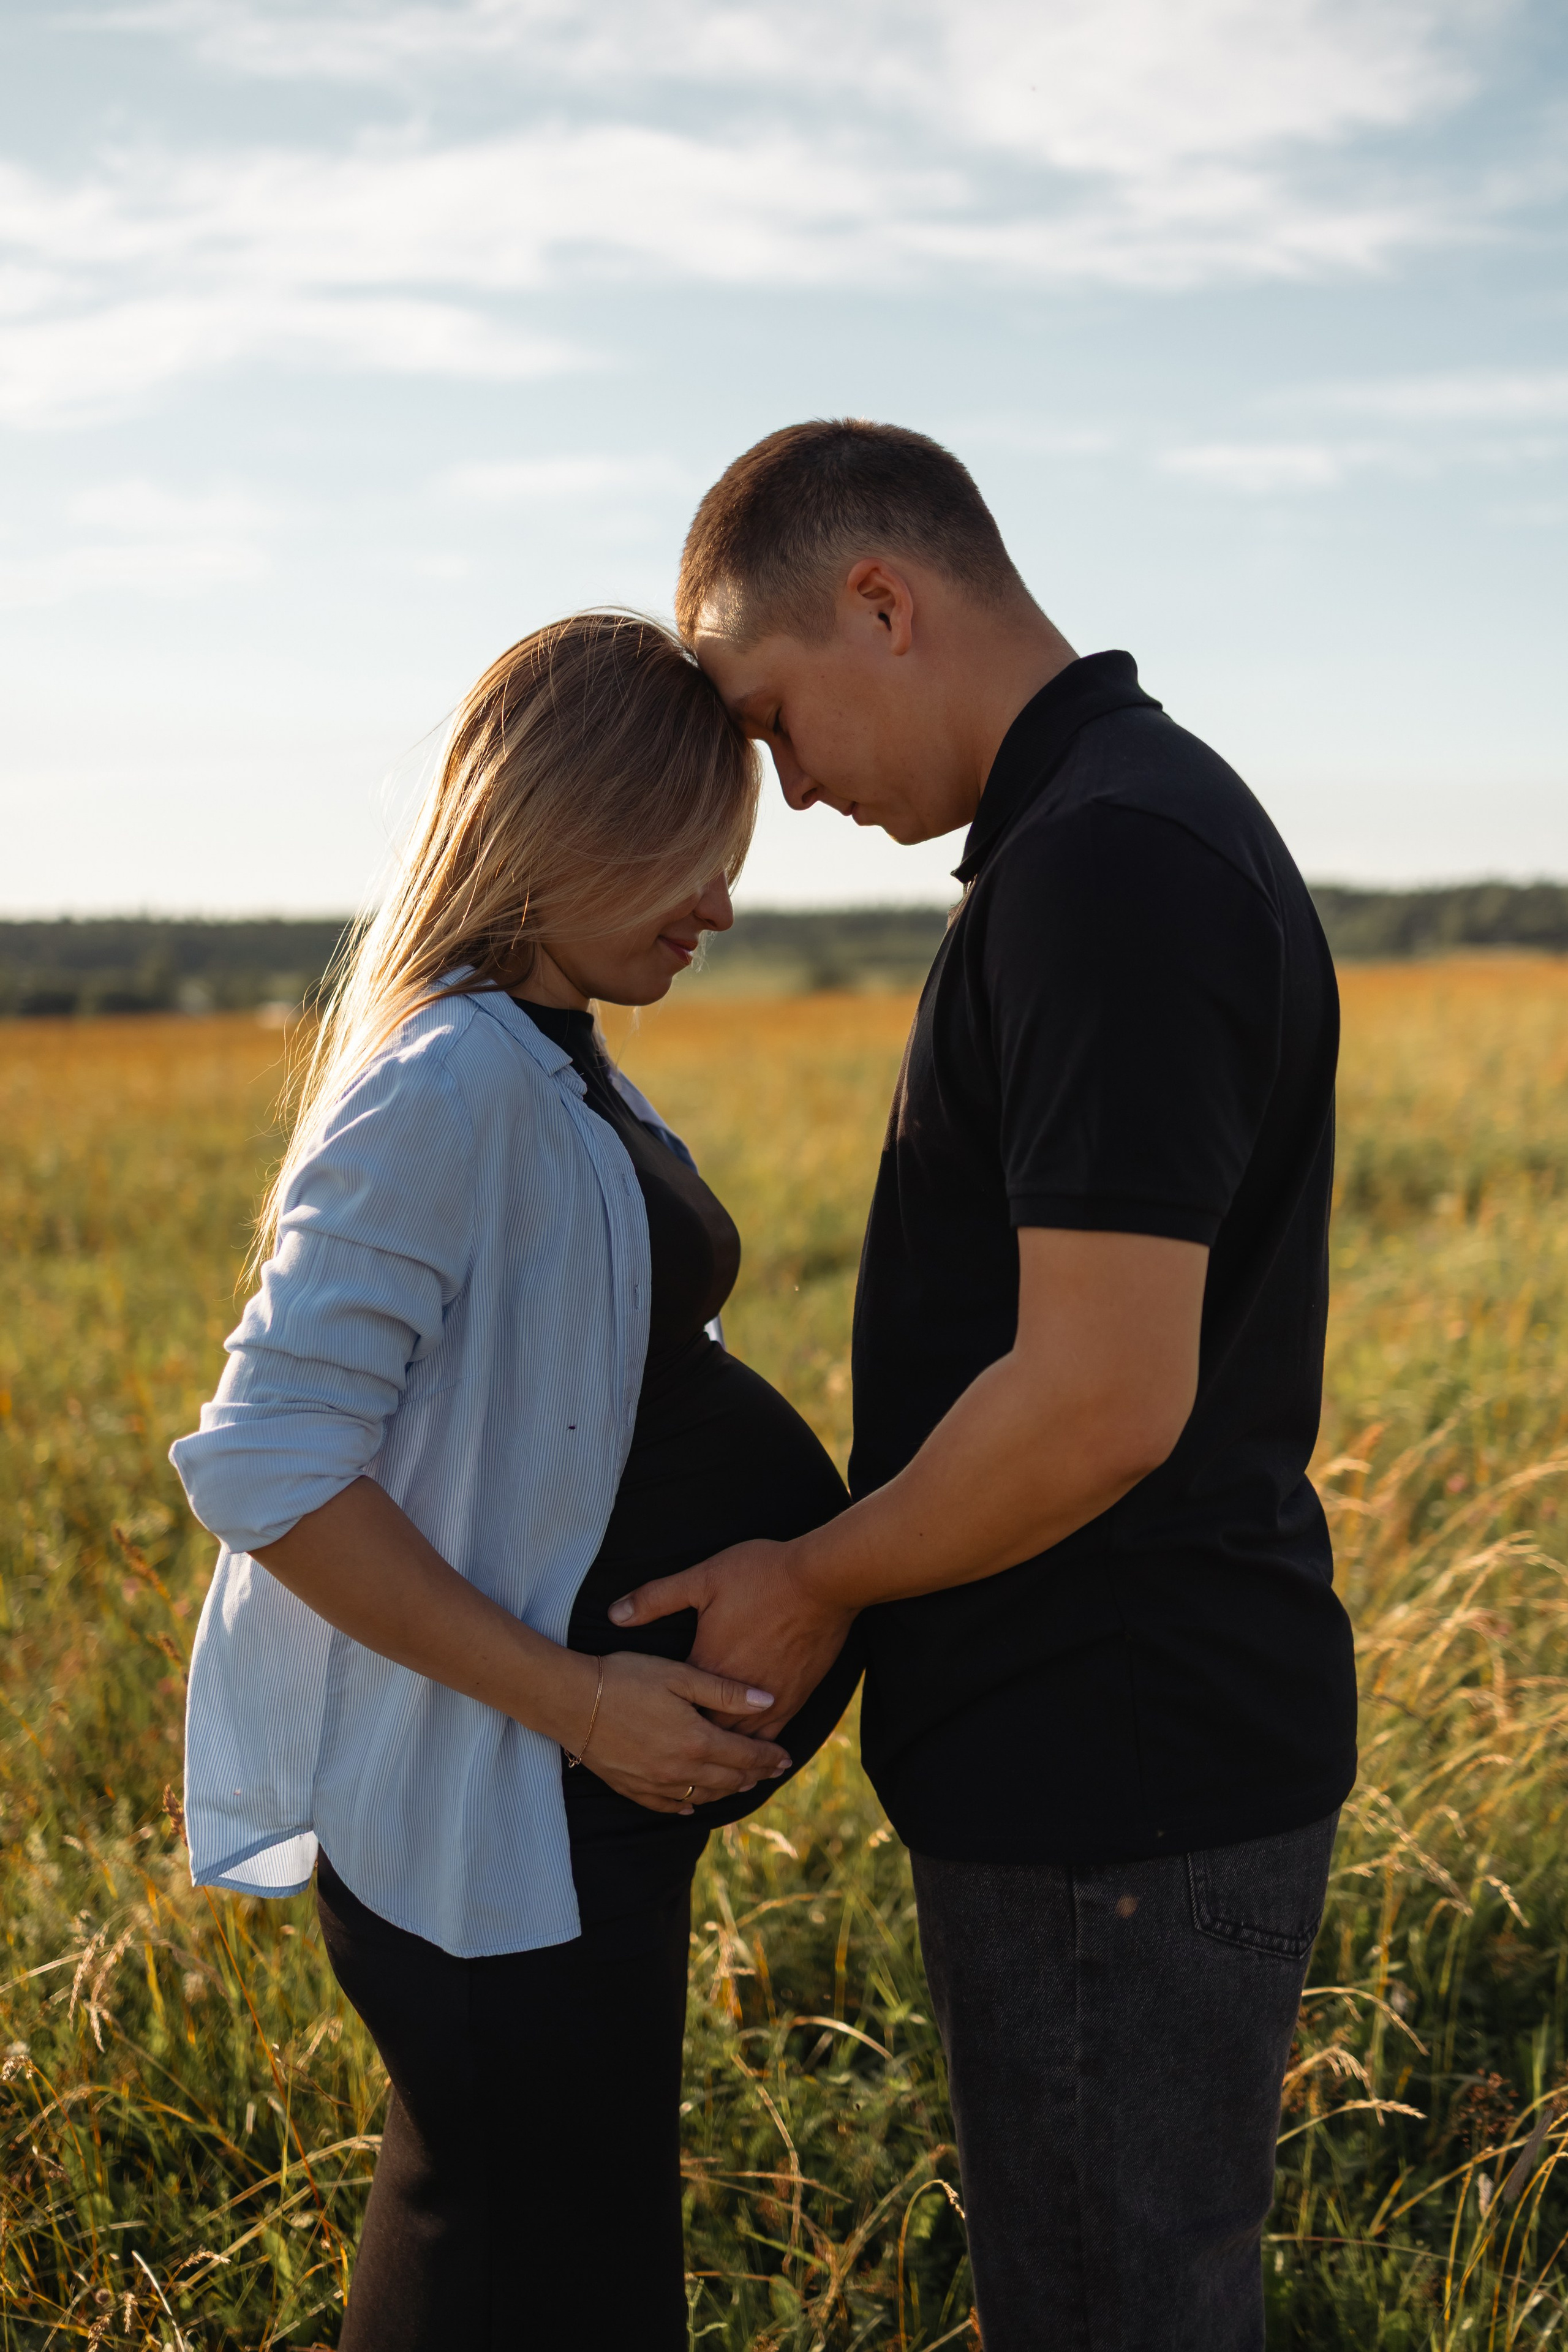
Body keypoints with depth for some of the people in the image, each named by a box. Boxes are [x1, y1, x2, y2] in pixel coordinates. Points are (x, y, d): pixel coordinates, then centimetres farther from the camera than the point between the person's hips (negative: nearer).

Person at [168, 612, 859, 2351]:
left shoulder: (553, 1068, 9)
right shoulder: (451, 1084, -21)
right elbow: (262, 1466, -25)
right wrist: (575, 1701, -23)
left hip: (582, 1785, 10)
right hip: (478, 1812, -10)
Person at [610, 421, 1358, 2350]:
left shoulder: (1105, 867, -22)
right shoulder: (1152, 820, 11)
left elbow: (1105, 1396, -27)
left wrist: (813, 1582, -11)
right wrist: (841, 1572, 15)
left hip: (1119, 1786, -10)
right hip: (1119, 1750, 10)